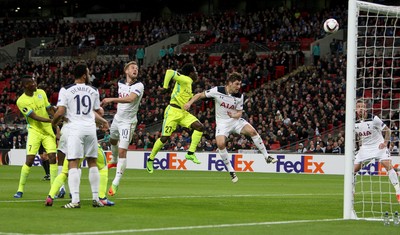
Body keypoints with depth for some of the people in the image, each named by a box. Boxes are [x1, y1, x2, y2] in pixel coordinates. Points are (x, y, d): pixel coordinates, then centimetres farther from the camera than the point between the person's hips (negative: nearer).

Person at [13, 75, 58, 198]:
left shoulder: (41, 93, 3)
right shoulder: (21, 101, -13)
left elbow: (50, 109, 12)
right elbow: (35, 117, -20)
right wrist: (52, 120, -30)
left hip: (48, 130, 4)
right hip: (34, 131, -4)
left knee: (53, 157, -6)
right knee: (29, 159, -11)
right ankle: (20, 189, 2)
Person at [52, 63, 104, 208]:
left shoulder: (66, 90, -3)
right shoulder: (93, 91, 8)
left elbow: (60, 112, -8)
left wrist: (54, 123, 12)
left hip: (75, 128, -3)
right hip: (90, 128, 3)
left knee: (73, 164, -5)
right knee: (92, 163, 14)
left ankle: (75, 200, -15)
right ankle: (96, 198, 15)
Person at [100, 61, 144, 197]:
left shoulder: (139, 86, -18)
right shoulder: (120, 83, 2)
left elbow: (130, 99, -36)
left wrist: (111, 99, -42)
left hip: (128, 122, -7)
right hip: (117, 118, 7)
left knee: (122, 151, -14)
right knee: (112, 141, 31)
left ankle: (115, 183, -14)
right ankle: (114, 160, 64)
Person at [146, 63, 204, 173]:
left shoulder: (188, 82, 15)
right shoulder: (184, 79, -11)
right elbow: (170, 72, -24)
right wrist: (165, 87, -21)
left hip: (183, 112, 9)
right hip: (173, 111, -8)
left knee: (200, 127, -9)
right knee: (165, 137, -7)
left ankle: (190, 153, -8)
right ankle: (150, 159, 10)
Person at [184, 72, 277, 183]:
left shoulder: (239, 96, -7)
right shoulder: (217, 91, -15)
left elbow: (239, 113, -1)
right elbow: (200, 95, -6)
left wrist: (234, 115, -25)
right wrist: (190, 102, -23)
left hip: (235, 120, 2)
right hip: (222, 122, -2)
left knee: (252, 131, -22)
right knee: (220, 144, -25)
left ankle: (267, 157, -9)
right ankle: (231, 171, -9)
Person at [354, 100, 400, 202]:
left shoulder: (373, 119, -16)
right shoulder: (354, 122, -4)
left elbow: (387, 130, -7)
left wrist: (385, 142, -17)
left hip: (378, 145, -4)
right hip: (364, 147, 4)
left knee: (388, 165, -21)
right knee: (354, 169, -2)